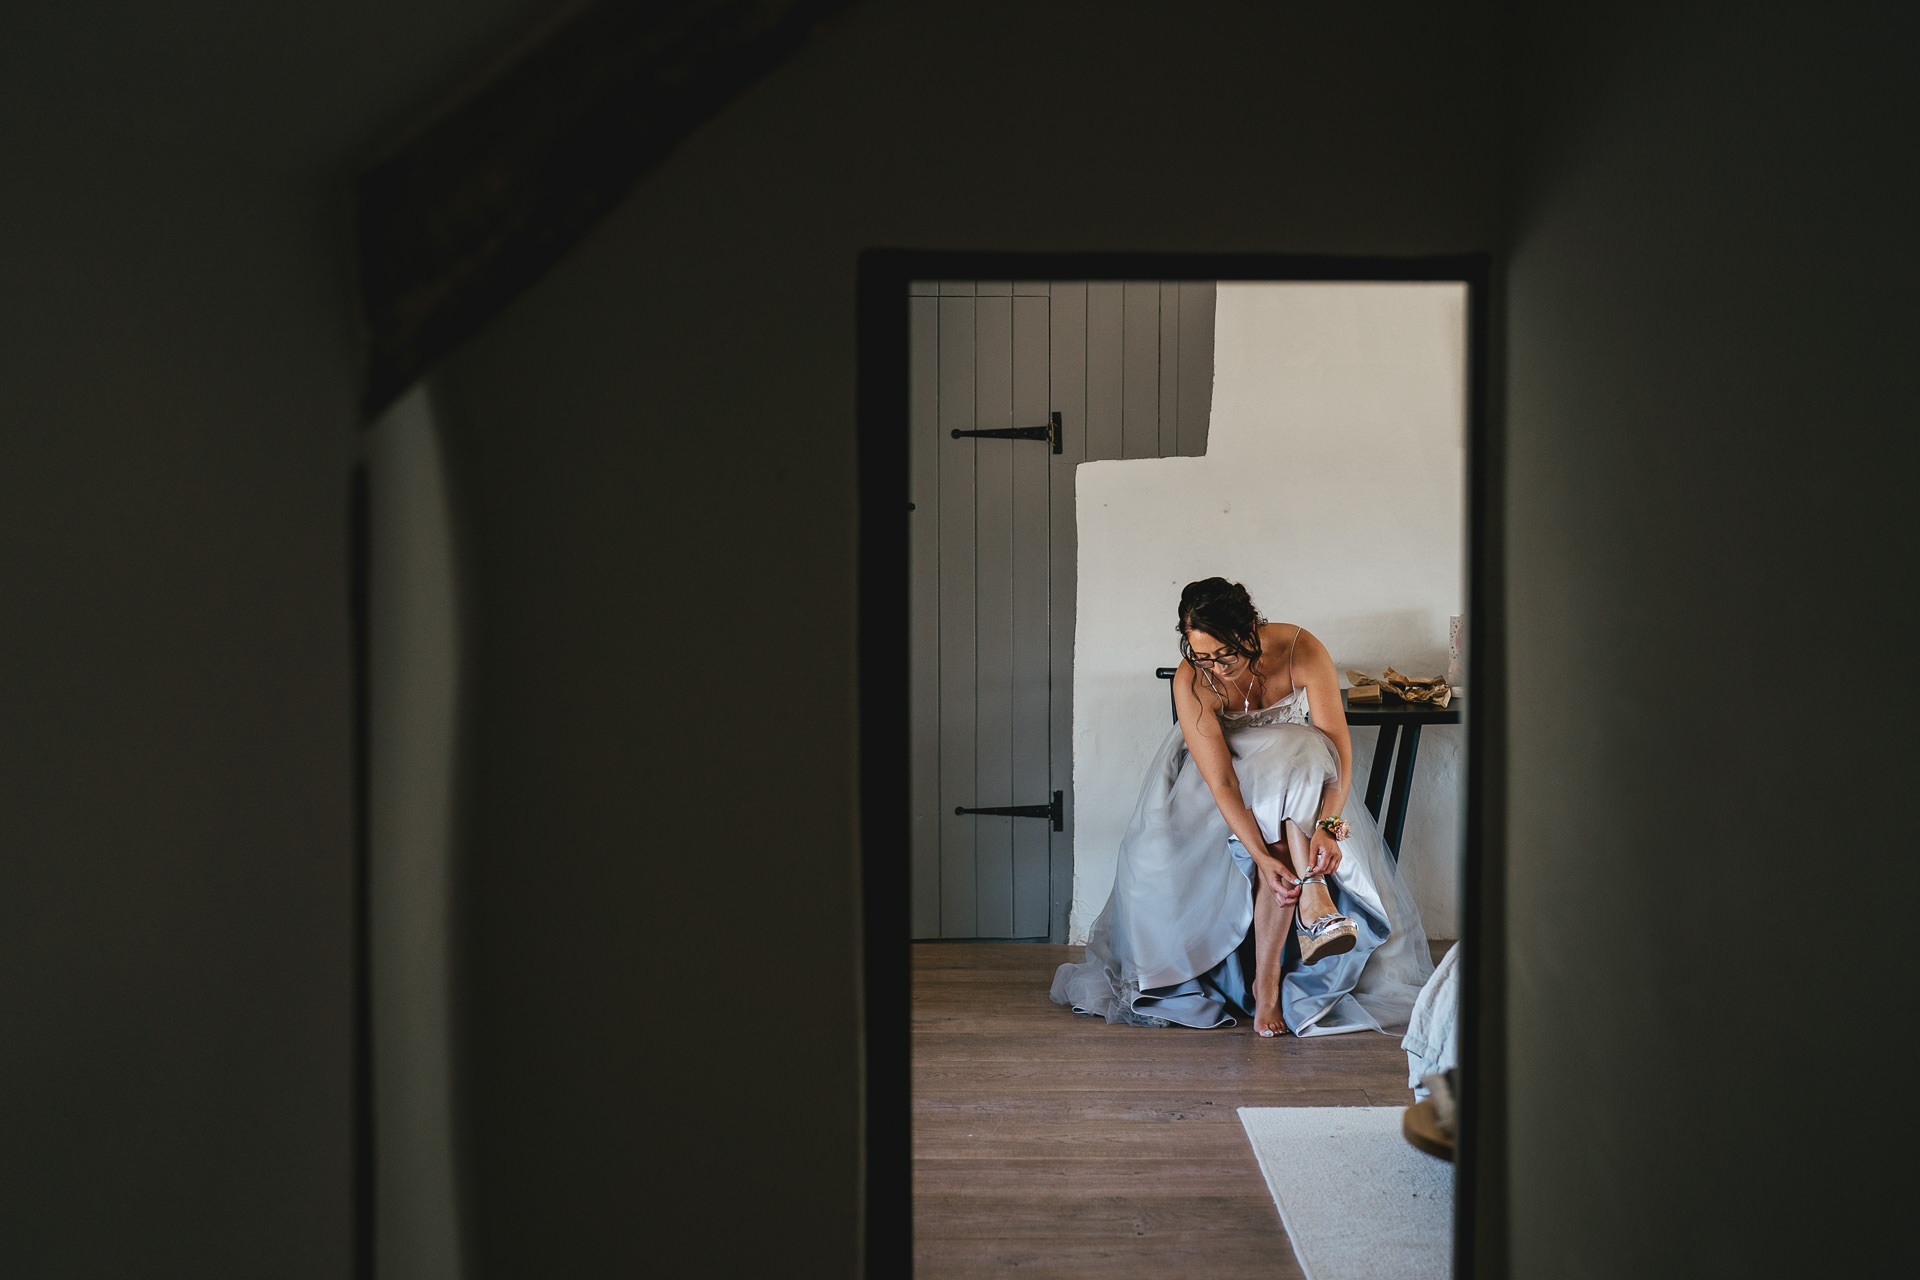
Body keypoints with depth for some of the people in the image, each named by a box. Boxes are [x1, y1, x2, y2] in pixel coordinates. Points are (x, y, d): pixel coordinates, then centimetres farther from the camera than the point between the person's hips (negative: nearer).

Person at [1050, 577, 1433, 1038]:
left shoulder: (1303, 651, -27)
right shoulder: (1191, 682, -28)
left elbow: (1338, 741, -28)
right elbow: (1222, 784, -31)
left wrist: (1328, 824, -42)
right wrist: (1262, 856, -42)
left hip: (1302, 778, 1)